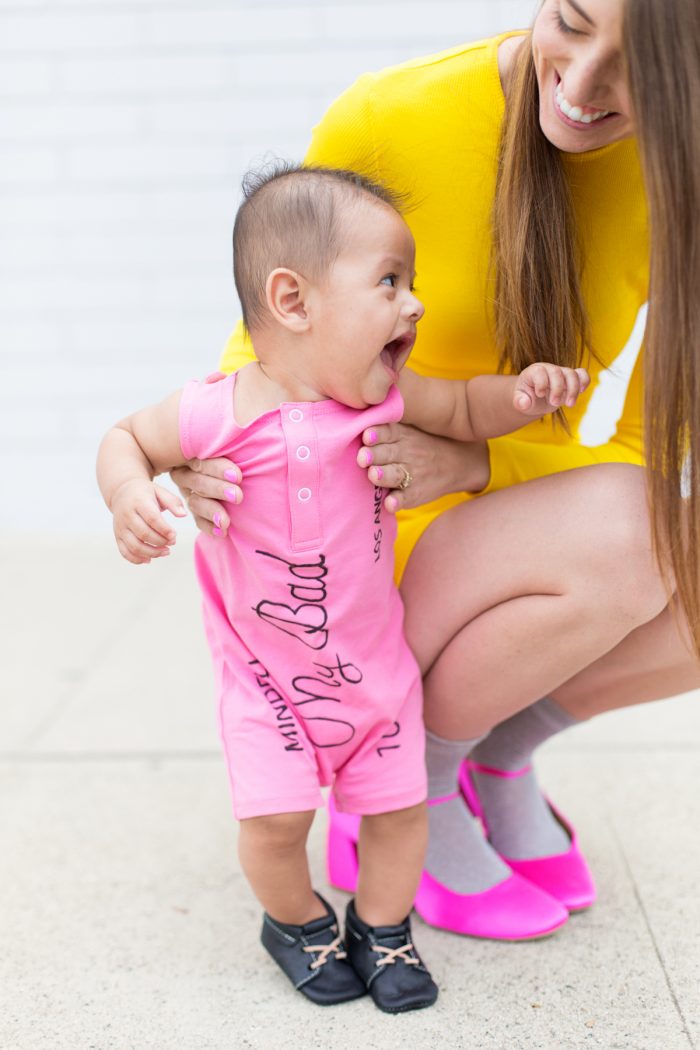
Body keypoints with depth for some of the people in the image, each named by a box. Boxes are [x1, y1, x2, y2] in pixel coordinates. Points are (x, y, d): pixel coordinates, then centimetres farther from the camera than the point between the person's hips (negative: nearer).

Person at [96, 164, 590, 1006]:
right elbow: (127, 438, -4)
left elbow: (464, 411, 6)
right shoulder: (218, 414, -21)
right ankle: (297, 922, 28)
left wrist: (519, 394, -14)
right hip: (266, 673, -3)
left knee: (399, 805, 9)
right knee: (275, 817, -6)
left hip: (374, 661, 4)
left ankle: (382, 928, 36)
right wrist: (129, 496, -25)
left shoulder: (385, 397, -10)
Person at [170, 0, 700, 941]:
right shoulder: (383, 120, -21)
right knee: (623, 548, -32)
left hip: (506, 515, 4)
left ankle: (501, 755, 5)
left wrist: (468, 462, -30)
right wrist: (209, 450, -29)